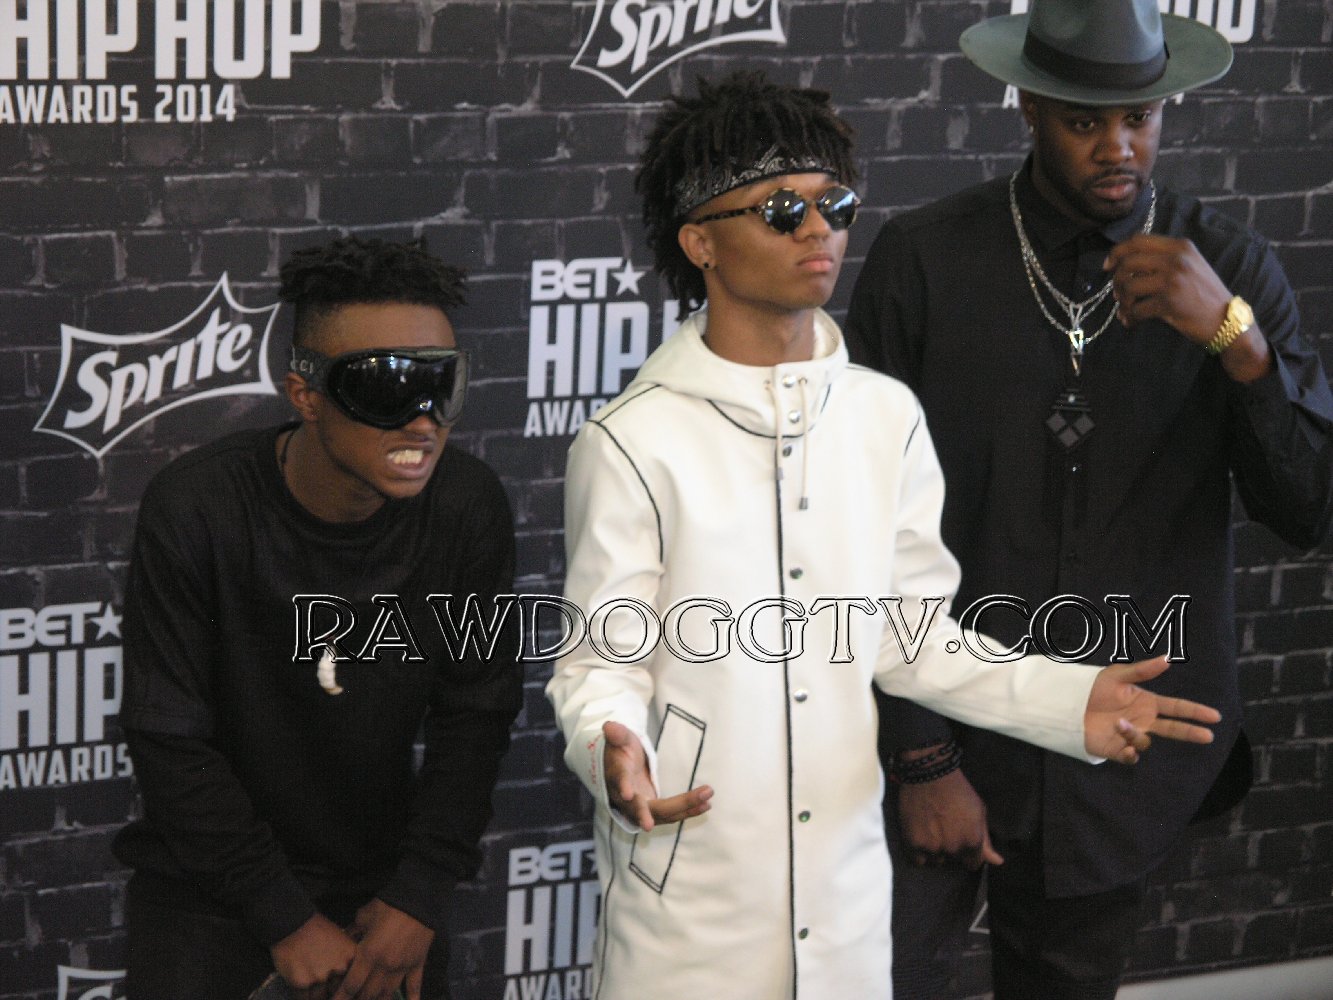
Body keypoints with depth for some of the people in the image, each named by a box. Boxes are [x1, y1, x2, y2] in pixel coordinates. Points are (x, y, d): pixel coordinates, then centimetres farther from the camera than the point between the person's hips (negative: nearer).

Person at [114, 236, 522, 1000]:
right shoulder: (196, 511, -22)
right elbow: (172, 743, -16)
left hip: (379, 873, 2)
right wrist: (286, 921, -16)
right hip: (208, 884, -2)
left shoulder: (469, 508, -14)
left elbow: (475, 711, -3)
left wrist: (420, 895, -7)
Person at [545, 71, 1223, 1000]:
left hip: (844, 868, 4)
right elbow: (602, 662, -9)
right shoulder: (634, 444, -12)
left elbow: (910, 634, 7)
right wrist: (613, 751, -31)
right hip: (688, 879, -4)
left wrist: (1068, 700, -5)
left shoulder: (887, 417, 2)